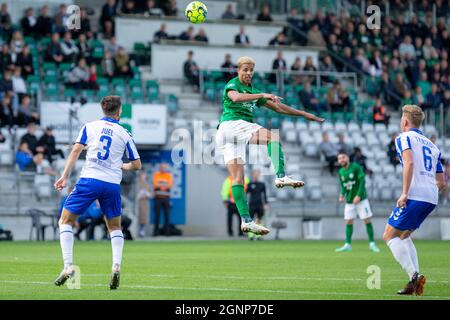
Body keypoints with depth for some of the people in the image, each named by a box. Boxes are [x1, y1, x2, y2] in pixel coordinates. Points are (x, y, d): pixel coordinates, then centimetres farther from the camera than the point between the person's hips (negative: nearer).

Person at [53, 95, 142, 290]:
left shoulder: (90, 126, 9)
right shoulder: (124, 134, 11)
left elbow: (76, 151, -2)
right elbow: (137, 165, 14)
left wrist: (65, 177, -1)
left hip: (89, 180, -2)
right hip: (112, 184, 2)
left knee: (65, 221, 10)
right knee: (115, 227, 21)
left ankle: (68, 266, -6)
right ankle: (116, 267, -1)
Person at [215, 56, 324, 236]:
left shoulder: (253, 92, 27)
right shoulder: (232, 84, 4)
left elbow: (277, 107, 29)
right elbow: (235, 97, -21)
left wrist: (305, 114, 28)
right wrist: (262, 95, -27)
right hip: (231, 124, -8)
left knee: (237, 179, -2)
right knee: (273, 137, -23)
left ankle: (246, 221, -11)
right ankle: (281, 177, -40)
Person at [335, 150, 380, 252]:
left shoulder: (356, 167, -11)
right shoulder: (341, 172, 5)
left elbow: (362, 181, -15)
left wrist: (358, 195, -21)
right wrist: (342, 195, -6)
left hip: (361, 199, -5)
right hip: (349, 201, 5)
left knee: (367, 220, -4)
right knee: (348, 222, 3)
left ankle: (372, 244, 2)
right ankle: (347, 245, 8)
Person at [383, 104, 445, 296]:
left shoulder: (404, 138, 2)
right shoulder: (432, 145, 24)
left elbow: (409, 162, -18)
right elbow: (441, 183, 22)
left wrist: (405, 193, -20)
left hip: (414, 195, -8)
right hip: (432, 199, 8)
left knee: (390, 236, 1)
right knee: (403, 235, 21)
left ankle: (414, 275, -15)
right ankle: (414, 282, 9)